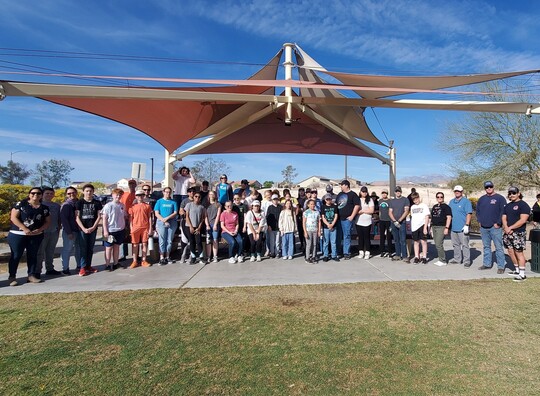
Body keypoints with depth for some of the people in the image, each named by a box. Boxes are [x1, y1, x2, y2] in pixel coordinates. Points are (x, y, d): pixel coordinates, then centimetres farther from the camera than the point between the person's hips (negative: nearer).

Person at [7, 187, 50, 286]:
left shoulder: (44, 208, 7)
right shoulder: (21, 204, -3)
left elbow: (47, 221, 9)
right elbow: (13, 217, -8)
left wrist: (39, 230, -9)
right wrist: (25, 229, -17)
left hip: (36, 236, 3)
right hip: (18, 234, -3)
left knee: (32, 255, 8)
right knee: (16, 255, 1)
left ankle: (31, 275, 14)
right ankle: (12, 277, 8)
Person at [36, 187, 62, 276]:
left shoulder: (57, 206, 13)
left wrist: (58, 229, 12)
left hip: (54, 232, 5)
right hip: (42, 232, -5)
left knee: (50, 252, 12)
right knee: (40, 252, -2)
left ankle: (50, 269, 20)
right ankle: (37, 271, 5)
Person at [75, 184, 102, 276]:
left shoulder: (97, 203, 4)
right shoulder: (79, 202, -1)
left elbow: (99, 216, 4)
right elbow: (77, 217, -3)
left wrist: (93, 227, -7)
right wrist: (84, 228, -12)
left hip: (93, 229, 2)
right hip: (82, 229, -2)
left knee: (90, 248, 9)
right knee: (83, 248, -1)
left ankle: (88, 266, 18)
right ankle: (83, 267, 2)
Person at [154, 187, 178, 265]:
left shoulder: (173, 202, 8)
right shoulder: (159, 201, 6)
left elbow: (175, 213, 0)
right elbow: (156, 214, 0)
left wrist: (167, 218, -13)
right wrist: (164, 221, -12)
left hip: (172, 223, 1)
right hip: (161, 223, -1)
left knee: (169, 241, 5)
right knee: (162, 241, -2)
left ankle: (167, 257, 14)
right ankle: (161, 258, 1)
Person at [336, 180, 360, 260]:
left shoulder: (353, 194, -3)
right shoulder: (339, 195, 16)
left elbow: (357, 205, -10)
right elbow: (335, 205, 22)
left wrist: (352, 216, -14)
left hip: (347, 219, -6)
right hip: (339, 219, 6)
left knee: (346, 236, -4)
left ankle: (346, 253, 3)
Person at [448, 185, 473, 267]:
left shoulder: (466, 201, -5)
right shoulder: (451, 202, 14)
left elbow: (469, 214, -11)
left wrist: (467, 225, -18)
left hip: (462, 228, -6)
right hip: (453, 227, 7)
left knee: (465, 245, -2)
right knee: (455, 244, 13)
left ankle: (467, 261, 4)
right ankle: (457, 259, 23)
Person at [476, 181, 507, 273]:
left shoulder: (500, 198, -3)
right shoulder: (481, 199, 13)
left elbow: (503, 211, -9)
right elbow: (477, 210, 21)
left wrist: (498, 223, -13)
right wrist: (479, 221, 9)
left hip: (495, 227, -5)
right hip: (483, 228, 6)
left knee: (498, 247, -4)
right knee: (486, 247, 13)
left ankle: (501, 266, 2)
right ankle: (487, 264, 22)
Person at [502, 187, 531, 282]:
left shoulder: (523, 205, -6)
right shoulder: (507, 206, 17)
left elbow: (523, 220, -15)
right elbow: (504, 218, 11)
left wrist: (510, 228, -15)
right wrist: (506, 228, -7)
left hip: (518, 233, -7)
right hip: (508, 233, 7)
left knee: (519, 252, -5)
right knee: (511, 252, 11)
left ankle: (522, 274, 1)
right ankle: (517, 270, 24)